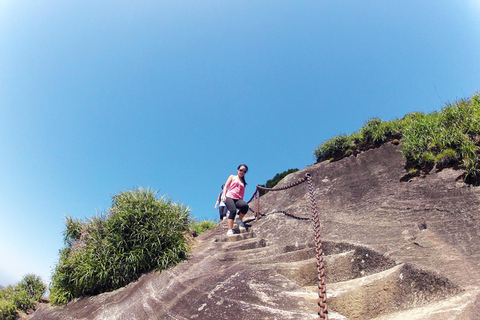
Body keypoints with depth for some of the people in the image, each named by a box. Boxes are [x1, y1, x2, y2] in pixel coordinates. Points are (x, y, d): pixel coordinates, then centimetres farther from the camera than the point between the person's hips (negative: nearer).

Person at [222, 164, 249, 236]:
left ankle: (239, 220, -6)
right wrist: (223, 195, -5)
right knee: (233, 210, -32)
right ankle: (230, 230, -29)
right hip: (229, 197, -3)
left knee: (245, 205, -31)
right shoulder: (232, 177, 17)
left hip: (238, 199, 3)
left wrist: (241, 201, 12)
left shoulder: (243, 182, 26)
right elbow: (226, 186, 10)